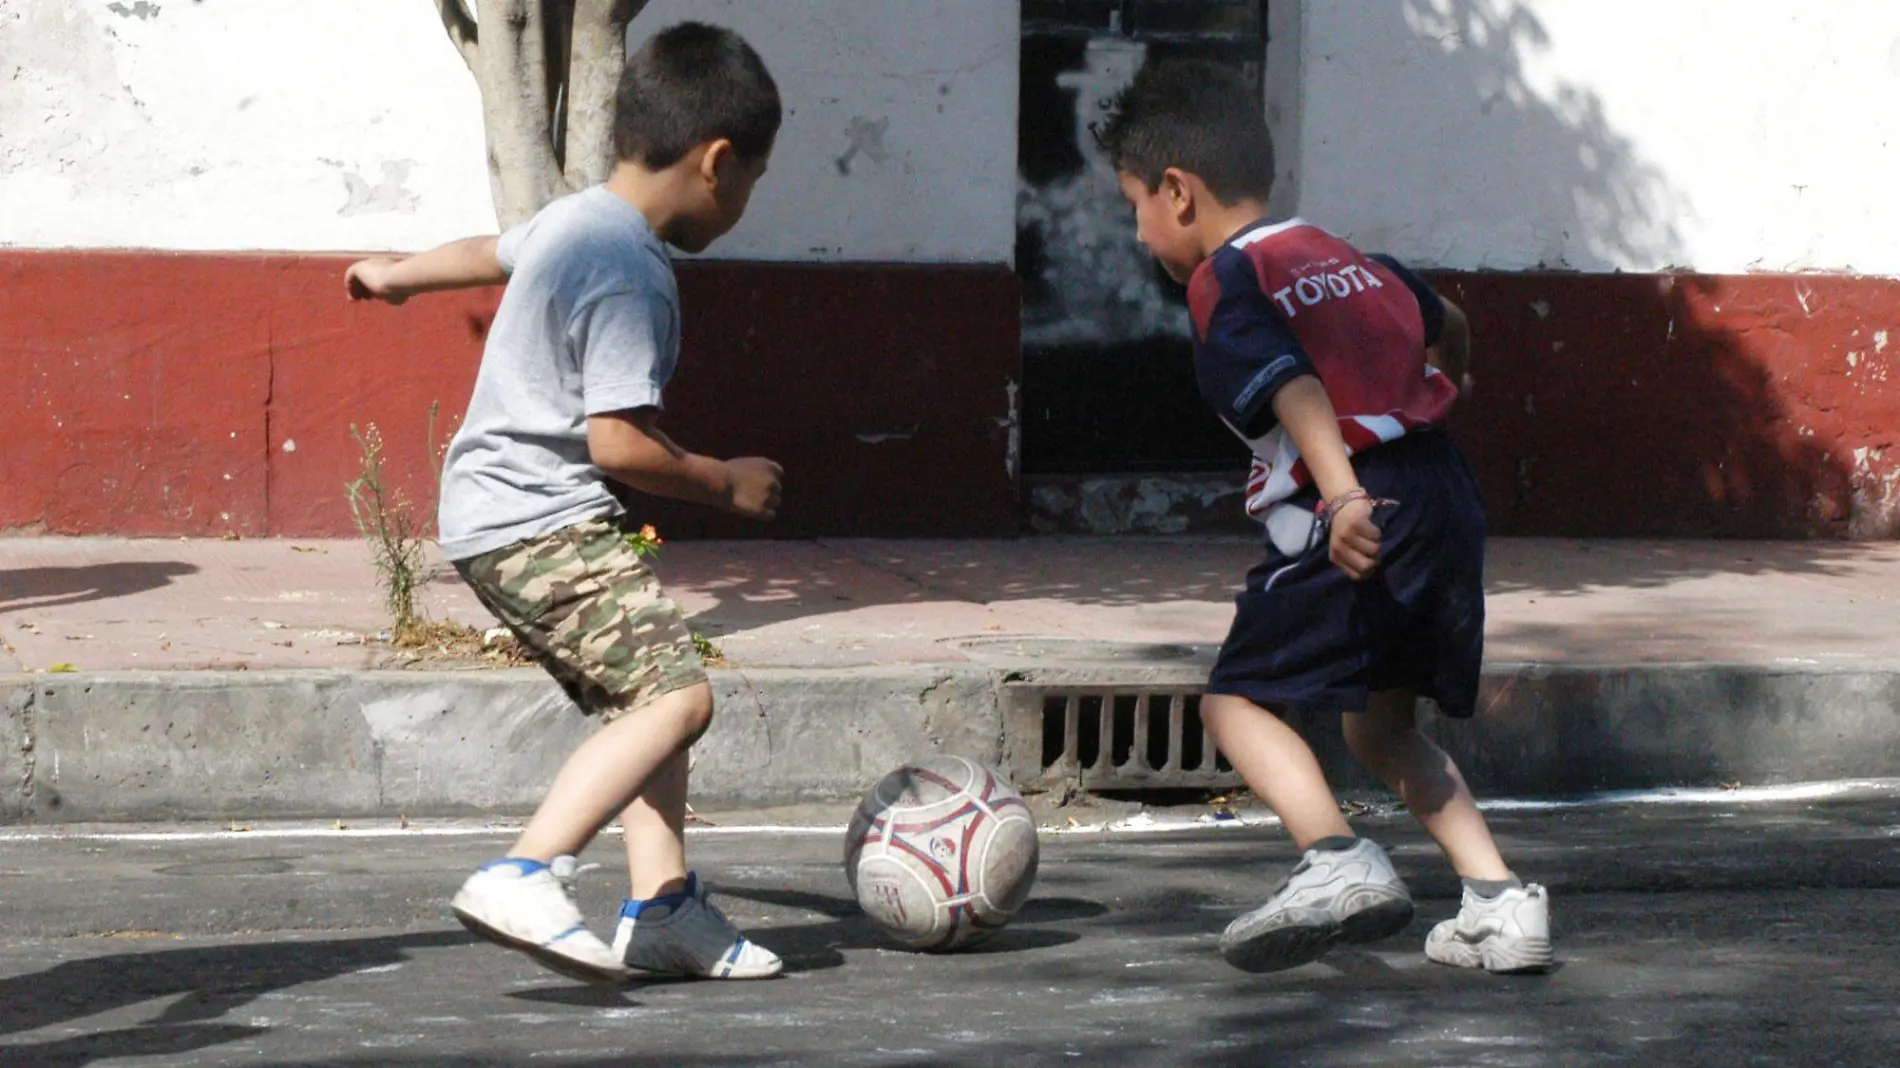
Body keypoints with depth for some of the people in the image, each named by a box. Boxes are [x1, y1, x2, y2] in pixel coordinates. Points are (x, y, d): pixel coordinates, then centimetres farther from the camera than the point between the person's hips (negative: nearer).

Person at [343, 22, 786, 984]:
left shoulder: (574, 220, 12)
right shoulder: (631, 275, -19)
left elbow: (491, 253, 35)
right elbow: (617, 443, -24)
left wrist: (396, 276, 54)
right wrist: (724, 482, -7)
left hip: (496, 519, 11)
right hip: (540, 521, -11)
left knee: (642, 696, 12)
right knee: (674, 692, -21)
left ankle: (662, 906, 8)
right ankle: (525, 876, -28)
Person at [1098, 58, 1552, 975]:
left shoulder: (1226, 282, -3)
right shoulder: (1346, 257, 21)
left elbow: (1294, 389, -20)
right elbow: (1446, 323, 39)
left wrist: (1344, 495, -34)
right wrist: (1439, 385, 62)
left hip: (1359, 519, -8)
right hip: (1448, 498, 8)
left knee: (1237, 699, -2)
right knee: (1381, 728, 19)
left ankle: (1339, 860, -22)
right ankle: (1500, 901, 9)